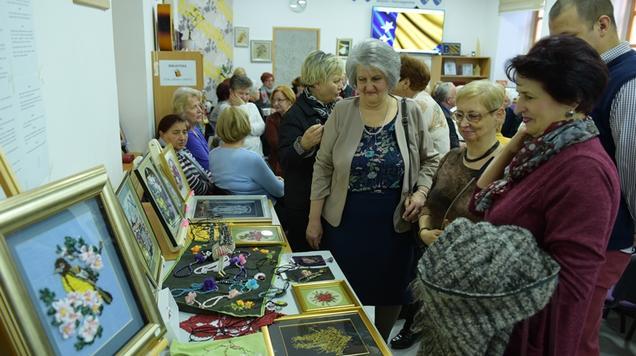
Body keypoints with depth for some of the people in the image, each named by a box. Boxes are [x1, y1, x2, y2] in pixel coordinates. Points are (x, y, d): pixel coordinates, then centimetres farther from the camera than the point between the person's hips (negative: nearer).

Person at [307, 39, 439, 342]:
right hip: (346, 221, 0)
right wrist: (314, 219, -3)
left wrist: (421, 193, -11)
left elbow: (429, 160, 6)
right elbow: (323, 167, -2)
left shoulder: (410, 112, -2)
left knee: (391, 290, 14)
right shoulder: (342, 112, -4)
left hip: (394, 222, 1)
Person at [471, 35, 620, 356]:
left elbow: (568, 283, -26)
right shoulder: (546, 146, 2)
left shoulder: (583, 170, -26)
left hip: (529, 325, -8)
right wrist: (515, 143, -4)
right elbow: (482, 202, 2)